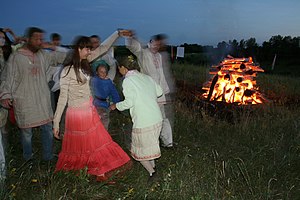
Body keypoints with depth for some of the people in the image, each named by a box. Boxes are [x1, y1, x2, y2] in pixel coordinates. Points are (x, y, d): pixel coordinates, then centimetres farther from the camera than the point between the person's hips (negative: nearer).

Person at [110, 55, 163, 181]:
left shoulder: (127, 81, -10)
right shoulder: (146, 77, 8)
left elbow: (129, 102, -16)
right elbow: (159, 91, 15)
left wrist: (116, 106, 1)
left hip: (143, 123, -7)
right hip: (157, 119, 7)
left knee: (139, 149, 13)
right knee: (151, 143, 27)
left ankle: (151, 171, 15)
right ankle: (152, 165, 41)